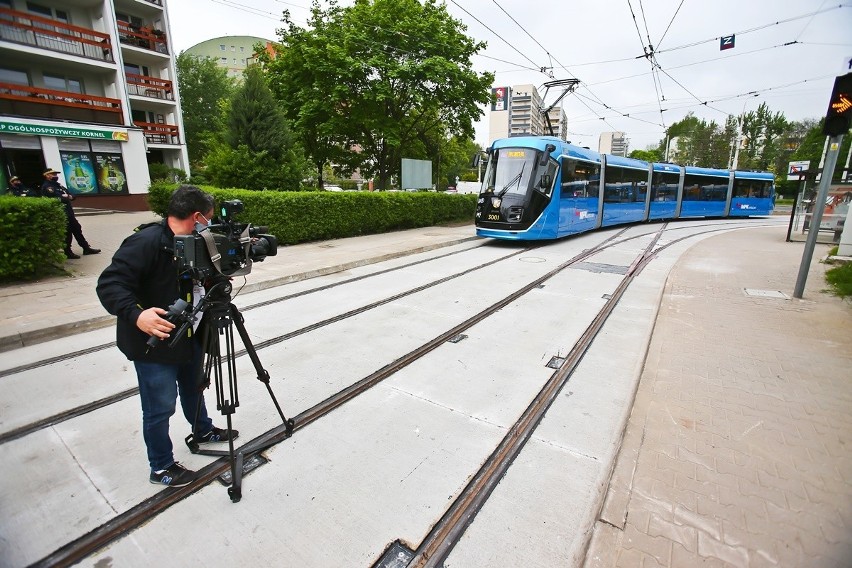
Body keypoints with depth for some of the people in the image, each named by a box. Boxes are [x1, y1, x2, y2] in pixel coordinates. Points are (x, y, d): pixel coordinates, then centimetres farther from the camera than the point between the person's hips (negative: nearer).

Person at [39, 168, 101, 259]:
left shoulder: (58, 184, 19)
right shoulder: (47, 186, -9)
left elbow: (71, 196, 17)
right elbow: (57, 199, -22)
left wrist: (69, 196, -5)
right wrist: (66, 197, -6)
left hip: (69, 212, 9)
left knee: (77, 229, 12)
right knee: (67, 233, -3)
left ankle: (86, 248, 18)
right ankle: (68, 252, 6)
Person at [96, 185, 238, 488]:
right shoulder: (145, 242, -24)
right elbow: (109, 284, -28)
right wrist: (136, 314, -43)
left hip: (189, 337, 9)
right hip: (155, 343, -8)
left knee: (194, 388, 26)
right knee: (160, 407, 6)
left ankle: (203, 431, 49)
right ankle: (161, 467, 26)